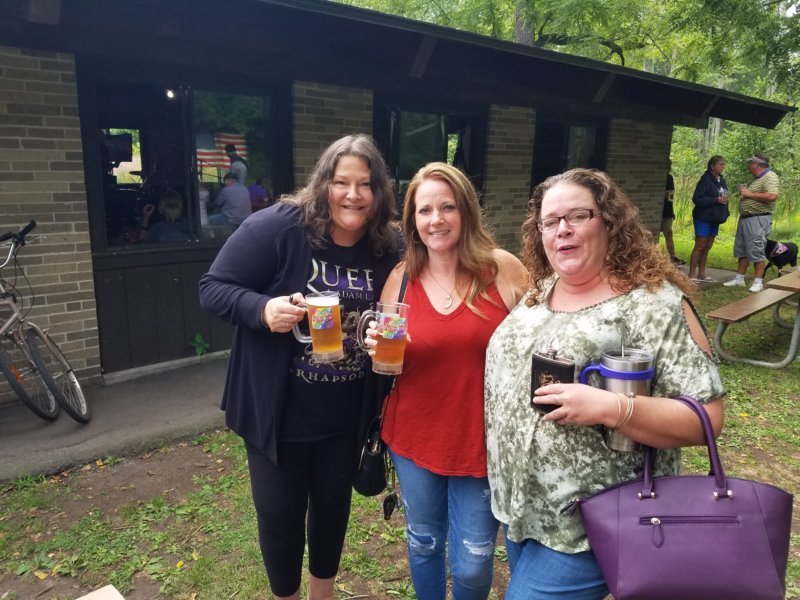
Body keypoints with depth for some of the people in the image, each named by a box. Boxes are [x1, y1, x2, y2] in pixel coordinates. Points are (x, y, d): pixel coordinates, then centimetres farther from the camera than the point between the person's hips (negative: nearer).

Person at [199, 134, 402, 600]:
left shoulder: (390, 249, -5)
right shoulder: (278, 227, -17)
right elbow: (214, 288, -13)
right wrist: (264, 309, -31)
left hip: (346, 417, 4)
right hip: (278, 413, -3)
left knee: (334, 508, 22)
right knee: (280, 514, 14)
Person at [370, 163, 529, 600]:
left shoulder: (503, 269, -10)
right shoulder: (400, 279, -2)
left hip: (484, 440, -2)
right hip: (415, 438, 2)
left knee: (472, 565, 11)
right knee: (422, 544, 21)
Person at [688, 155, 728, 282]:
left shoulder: (721, 180, 11)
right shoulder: (706, 179, -13)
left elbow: (723, 198, 20)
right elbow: (697, 199, -19)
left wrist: (725, 213, 8)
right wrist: (716, 200, -21)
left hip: (715, 219, 8)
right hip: (704, 218, -8)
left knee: (707, 247, 11)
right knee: (700, 246, -6)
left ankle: (701, 274, 18)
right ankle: (691, 275, -2)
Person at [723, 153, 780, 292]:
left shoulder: (770, 177, -11)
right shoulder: (756, 179, 18)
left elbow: (772, 196, -25)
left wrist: (750, 194, -18)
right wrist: (744, 191, 9)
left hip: (758, 219, -10)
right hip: (745, 218, 10)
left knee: (756, 251, -7)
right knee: (742, 250, 12)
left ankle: (758, 282, -1)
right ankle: (739, 278, 18)